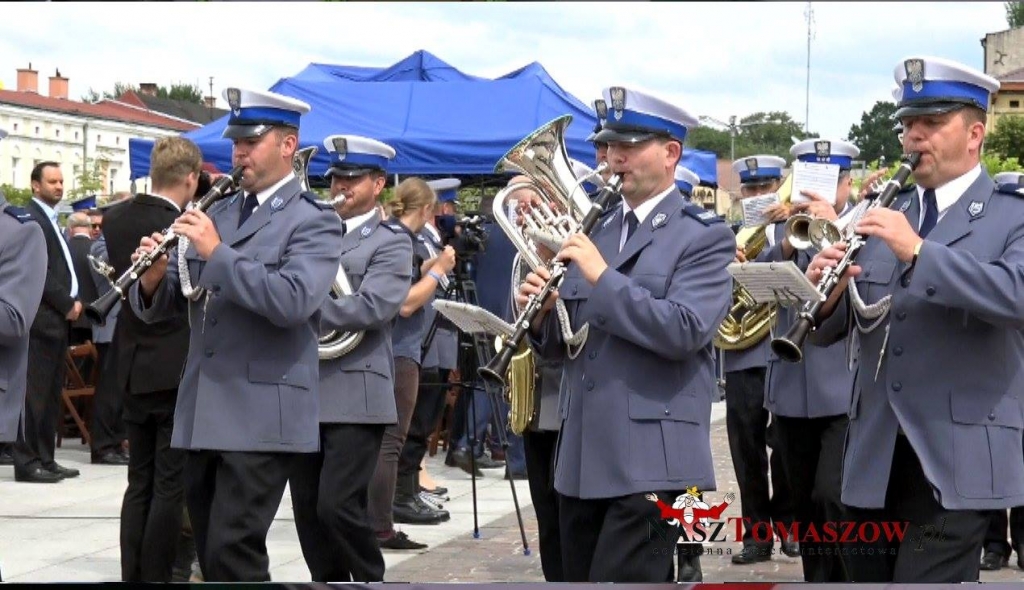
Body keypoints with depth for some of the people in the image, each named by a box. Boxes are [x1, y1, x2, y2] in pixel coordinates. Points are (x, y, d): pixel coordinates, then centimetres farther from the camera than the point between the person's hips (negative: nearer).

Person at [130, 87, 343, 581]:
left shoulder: (313, 221, -4)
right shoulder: (216, 215, 16)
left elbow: (293, 301, -22)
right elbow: (160, 307, 14)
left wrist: (217, 252, -20)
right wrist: (153, 279, -8)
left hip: (262, 417, -7)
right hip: (202, 414, 7)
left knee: (233, 552, -12)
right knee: (211, 554, 11)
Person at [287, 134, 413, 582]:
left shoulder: (390, 243, -1)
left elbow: (372, 307, -16)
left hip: (355, 396, -6)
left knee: (338, 505, -12)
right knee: (308, 509, 7)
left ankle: (371, 580, 8)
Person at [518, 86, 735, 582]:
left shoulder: (704, 236, -3)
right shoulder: (594, 232, 16)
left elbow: (683, 332, -18)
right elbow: (561, 345, 16)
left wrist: (602, 275, -18)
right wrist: (540, 315, -6)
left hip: (652, 461, -7)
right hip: (582, 458, 7)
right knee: (578, 578, 11)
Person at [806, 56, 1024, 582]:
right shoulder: (883, 217, 13)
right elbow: (829, 331, 9)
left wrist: (919, 252, -27)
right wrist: (825, 296, -14)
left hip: (956, 463, -5)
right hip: (873, 459, 5)